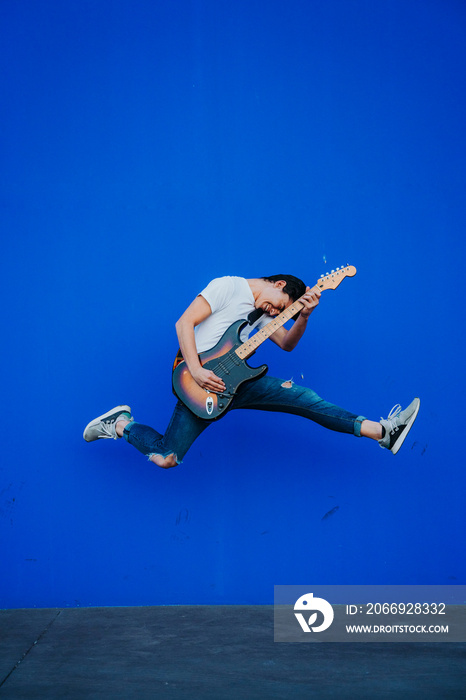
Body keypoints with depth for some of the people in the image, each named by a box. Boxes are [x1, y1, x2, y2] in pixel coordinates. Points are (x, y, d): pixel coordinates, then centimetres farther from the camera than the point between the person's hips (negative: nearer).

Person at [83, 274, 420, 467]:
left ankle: (380, 431, -12)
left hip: (235, 381, 6)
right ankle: (121, 423, 16)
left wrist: (304, 315, -5)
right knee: (166, 458, -12)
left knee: (303, 397, -10)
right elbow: (184, 322, -14)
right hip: (204, 381, -6)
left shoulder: (262, 312, 19)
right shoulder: (229, 287, -7)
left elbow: (287, 343, 13)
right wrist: (196, 372, -21)